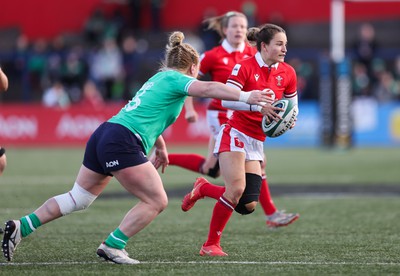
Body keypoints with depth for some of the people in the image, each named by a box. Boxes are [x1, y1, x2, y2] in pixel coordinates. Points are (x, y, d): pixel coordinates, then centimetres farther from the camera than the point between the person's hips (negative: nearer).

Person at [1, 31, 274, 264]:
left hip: (104, 135, 9)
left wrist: (161, 146, 52)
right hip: (123, 142, -9)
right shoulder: (176, 79, -2)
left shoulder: (159, 78, 25)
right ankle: (112, 246, -2)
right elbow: (208, 88, -21)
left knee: (78, 198, 14)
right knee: (157, 201, -3)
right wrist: (245, 96, -31)